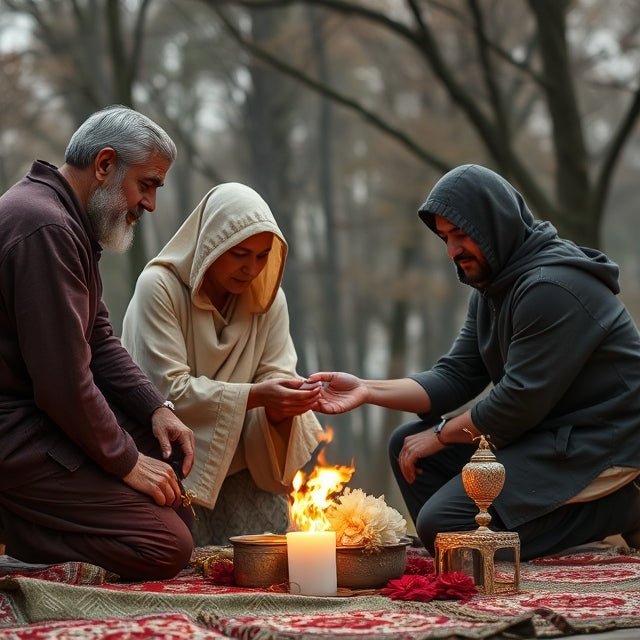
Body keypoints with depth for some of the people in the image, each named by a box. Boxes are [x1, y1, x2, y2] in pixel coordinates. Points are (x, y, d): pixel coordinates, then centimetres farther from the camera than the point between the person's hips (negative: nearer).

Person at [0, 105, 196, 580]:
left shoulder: (68, 221, 15)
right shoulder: (46, 229, -21)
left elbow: (98, 340, 17)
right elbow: (63, 381, -24)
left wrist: (155, 408, 3)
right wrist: (125, 461, -13)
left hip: (41, 411, 11)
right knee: (167, 548, -13)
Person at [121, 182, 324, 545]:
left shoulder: (269, 298, 3)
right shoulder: (159, 287, -16)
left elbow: (277, 376, -4)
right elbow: (170, 389, -23)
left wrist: (281, 407, -30)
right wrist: (254, 395, -32)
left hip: (241, 464, 5)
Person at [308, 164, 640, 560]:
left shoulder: (551, 288, -21)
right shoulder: (493, 287, 11)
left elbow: (520, 401, -22)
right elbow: (456, 376, 7)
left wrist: (440, 435, -8)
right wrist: (367, 390, -5)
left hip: (596, 444, -10)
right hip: (541, 430, 11)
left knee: (440, 525, -17)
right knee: (406, 444, 9)